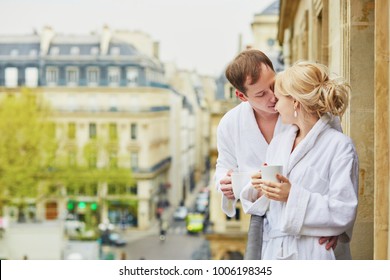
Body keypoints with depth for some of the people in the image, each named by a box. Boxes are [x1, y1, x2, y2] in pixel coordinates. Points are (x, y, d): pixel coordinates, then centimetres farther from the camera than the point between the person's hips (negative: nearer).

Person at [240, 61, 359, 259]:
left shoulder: (340, 146, -5)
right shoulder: (278, 141, 16)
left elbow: (344, 212, -13)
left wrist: (293, 196, -17)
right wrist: (259, 190, -2)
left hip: (312, 257, -5)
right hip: (272, 253, 5)